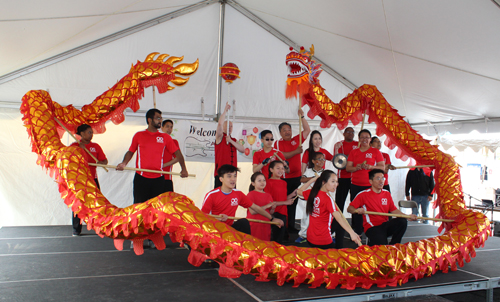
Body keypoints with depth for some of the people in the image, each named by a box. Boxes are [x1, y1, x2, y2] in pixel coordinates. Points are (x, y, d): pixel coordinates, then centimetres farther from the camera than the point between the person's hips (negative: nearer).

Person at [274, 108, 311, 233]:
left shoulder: (296, 140, 11)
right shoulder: (278, 143, -1)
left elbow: (307, 130, 11)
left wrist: (302, 116, 2)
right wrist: (296, 151, -13)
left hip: (296, 177, 5)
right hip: (284, 178, -5)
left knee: (293, 202, 12)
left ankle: (291, 226, 20)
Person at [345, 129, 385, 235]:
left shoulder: (375, 152, 7)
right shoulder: (354, 152, 13)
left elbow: (382, 167, 2)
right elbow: (348, 168, 9)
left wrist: (371, 167, -14)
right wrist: (356, 168, -12)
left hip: (370, 185, -2)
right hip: (356, 185, 2)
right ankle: (357, 233, 8)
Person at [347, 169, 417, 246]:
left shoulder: (387, 193, 11)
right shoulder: (363, 194, -6)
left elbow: (394, 210, 12)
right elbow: (349, 209, -5)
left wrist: (408, 216, -4)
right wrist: (357, 210, -28)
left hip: (385, 225, 6)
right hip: (372, 227, -5)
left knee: (402, 221, -22)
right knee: (381, 246, -29)